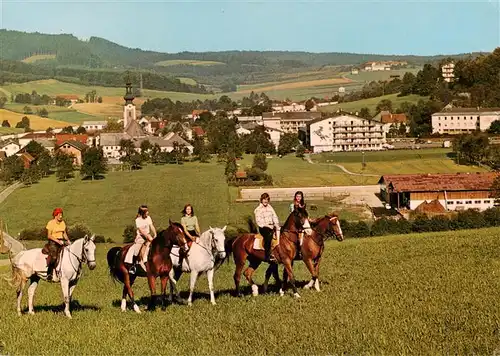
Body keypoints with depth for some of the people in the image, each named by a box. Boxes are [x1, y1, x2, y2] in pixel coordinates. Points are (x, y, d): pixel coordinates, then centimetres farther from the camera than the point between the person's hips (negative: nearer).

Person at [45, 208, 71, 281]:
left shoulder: (62, 222, 12)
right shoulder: (50, 223, -6)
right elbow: (49, 236, -8)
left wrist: (68, 241, 1)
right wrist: (57, 241, -19)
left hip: (61, 241, 6)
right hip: (53, 242, -6)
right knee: (53, 256, -28)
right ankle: (49, 273, -23)